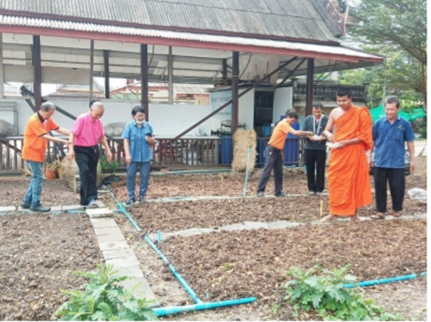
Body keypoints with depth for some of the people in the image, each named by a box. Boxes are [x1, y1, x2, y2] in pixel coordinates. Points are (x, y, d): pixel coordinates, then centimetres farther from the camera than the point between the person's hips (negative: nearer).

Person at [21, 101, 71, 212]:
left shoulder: (47, 120, 6)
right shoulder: (34, 120, -20)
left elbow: (59, 129, 0)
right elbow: (45, 136, -26)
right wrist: (63, 141, -29)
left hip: (39, 153, 9)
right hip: (32, 153, -9)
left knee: (36, 178, 13)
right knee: (38, 178, -7)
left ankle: (27, 202, 21)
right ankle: (35, 204, 0)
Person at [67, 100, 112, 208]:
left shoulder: (99, 122, 5)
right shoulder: (82, 119, -14)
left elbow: (102, 137, 16)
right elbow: (72, 134, -18)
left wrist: (108, 150, 12)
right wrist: (71, 149, -28)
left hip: (94, 149, 7)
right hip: (81, 150, -7)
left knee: (92, 174, 8)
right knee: (85, 171, -24)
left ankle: (85, 200, 19)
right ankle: (91, 198, -25)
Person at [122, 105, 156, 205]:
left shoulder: (148, 126, 4)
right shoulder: (129, 126, -3)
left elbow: (153, 141, 12)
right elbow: (126, 140, -5)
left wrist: (150, 139, -12)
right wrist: (127, 154, -12)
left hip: (146, 156, 2)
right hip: (133, 156, -2)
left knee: (145, 176, 6)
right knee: (131, 176, 3)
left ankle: (142, 196, 19)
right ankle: (131, 196, 14)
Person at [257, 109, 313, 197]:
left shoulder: (285, 124, 14)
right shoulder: (283, 124, -16)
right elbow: (295, 132, -28)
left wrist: (280, 151, 15)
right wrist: (307, 133, -18)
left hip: (277, 151, 10)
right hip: (271, 150, -10)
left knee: (279, 172, 7)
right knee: (267, 171, -10)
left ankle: (278, 191, 12)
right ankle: (260, 191, -6)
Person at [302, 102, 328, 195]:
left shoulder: (327, 120, -4)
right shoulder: (307, 119, 4)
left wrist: (323, 137, -22)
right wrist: (309, 136, -16)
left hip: (321, 148, -2)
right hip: (309, 148, 2)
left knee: (320, 169, 4)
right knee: (310, 169, 8)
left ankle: (319, 189, 13)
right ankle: (311, 188, 18)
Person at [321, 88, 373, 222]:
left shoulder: (360, 113, -7)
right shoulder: (334, 112, 7)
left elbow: (364, 135, -9)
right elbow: (326, 130, 10)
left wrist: (346, 142, -17)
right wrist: (328, 134, -14)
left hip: (354, 152, -4)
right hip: (337, 152, 4)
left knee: (354, 182, 1)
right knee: (334, 182, 4)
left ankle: (353, 213, 11)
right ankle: (333, 212, 12)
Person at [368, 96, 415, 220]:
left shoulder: (405, 123, -2)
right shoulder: (378, 123, 0)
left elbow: (410, 142, 5)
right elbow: (372, 141, 8)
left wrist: (412, 159, 5)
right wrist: (369, 157, 6)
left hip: (397, 163, -1)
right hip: (380, 162, 1)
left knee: (397, 187, 6)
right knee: (379, 187, 6)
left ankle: (397, 210, 24)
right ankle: (380, 211, 17)